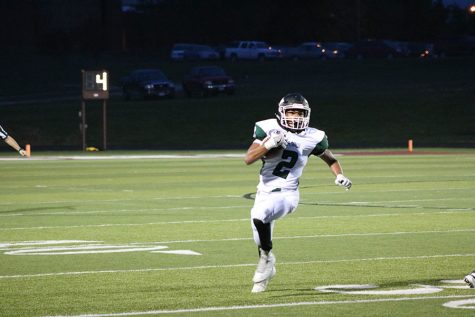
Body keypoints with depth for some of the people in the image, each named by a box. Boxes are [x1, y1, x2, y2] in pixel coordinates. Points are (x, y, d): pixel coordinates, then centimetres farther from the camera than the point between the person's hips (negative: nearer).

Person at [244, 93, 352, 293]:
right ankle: (265, 273, 41)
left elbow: (330, 158, 12)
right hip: (264, 192, 3)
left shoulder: (312, 138, -6)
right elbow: (248, 159, -13)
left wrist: (339, 176, -6)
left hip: (286, 194, -3)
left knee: (258, 216, -31)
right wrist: (269, 144, -26)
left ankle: (267, 256, -10)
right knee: (261, 239, 13)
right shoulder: (269, 129, -7)